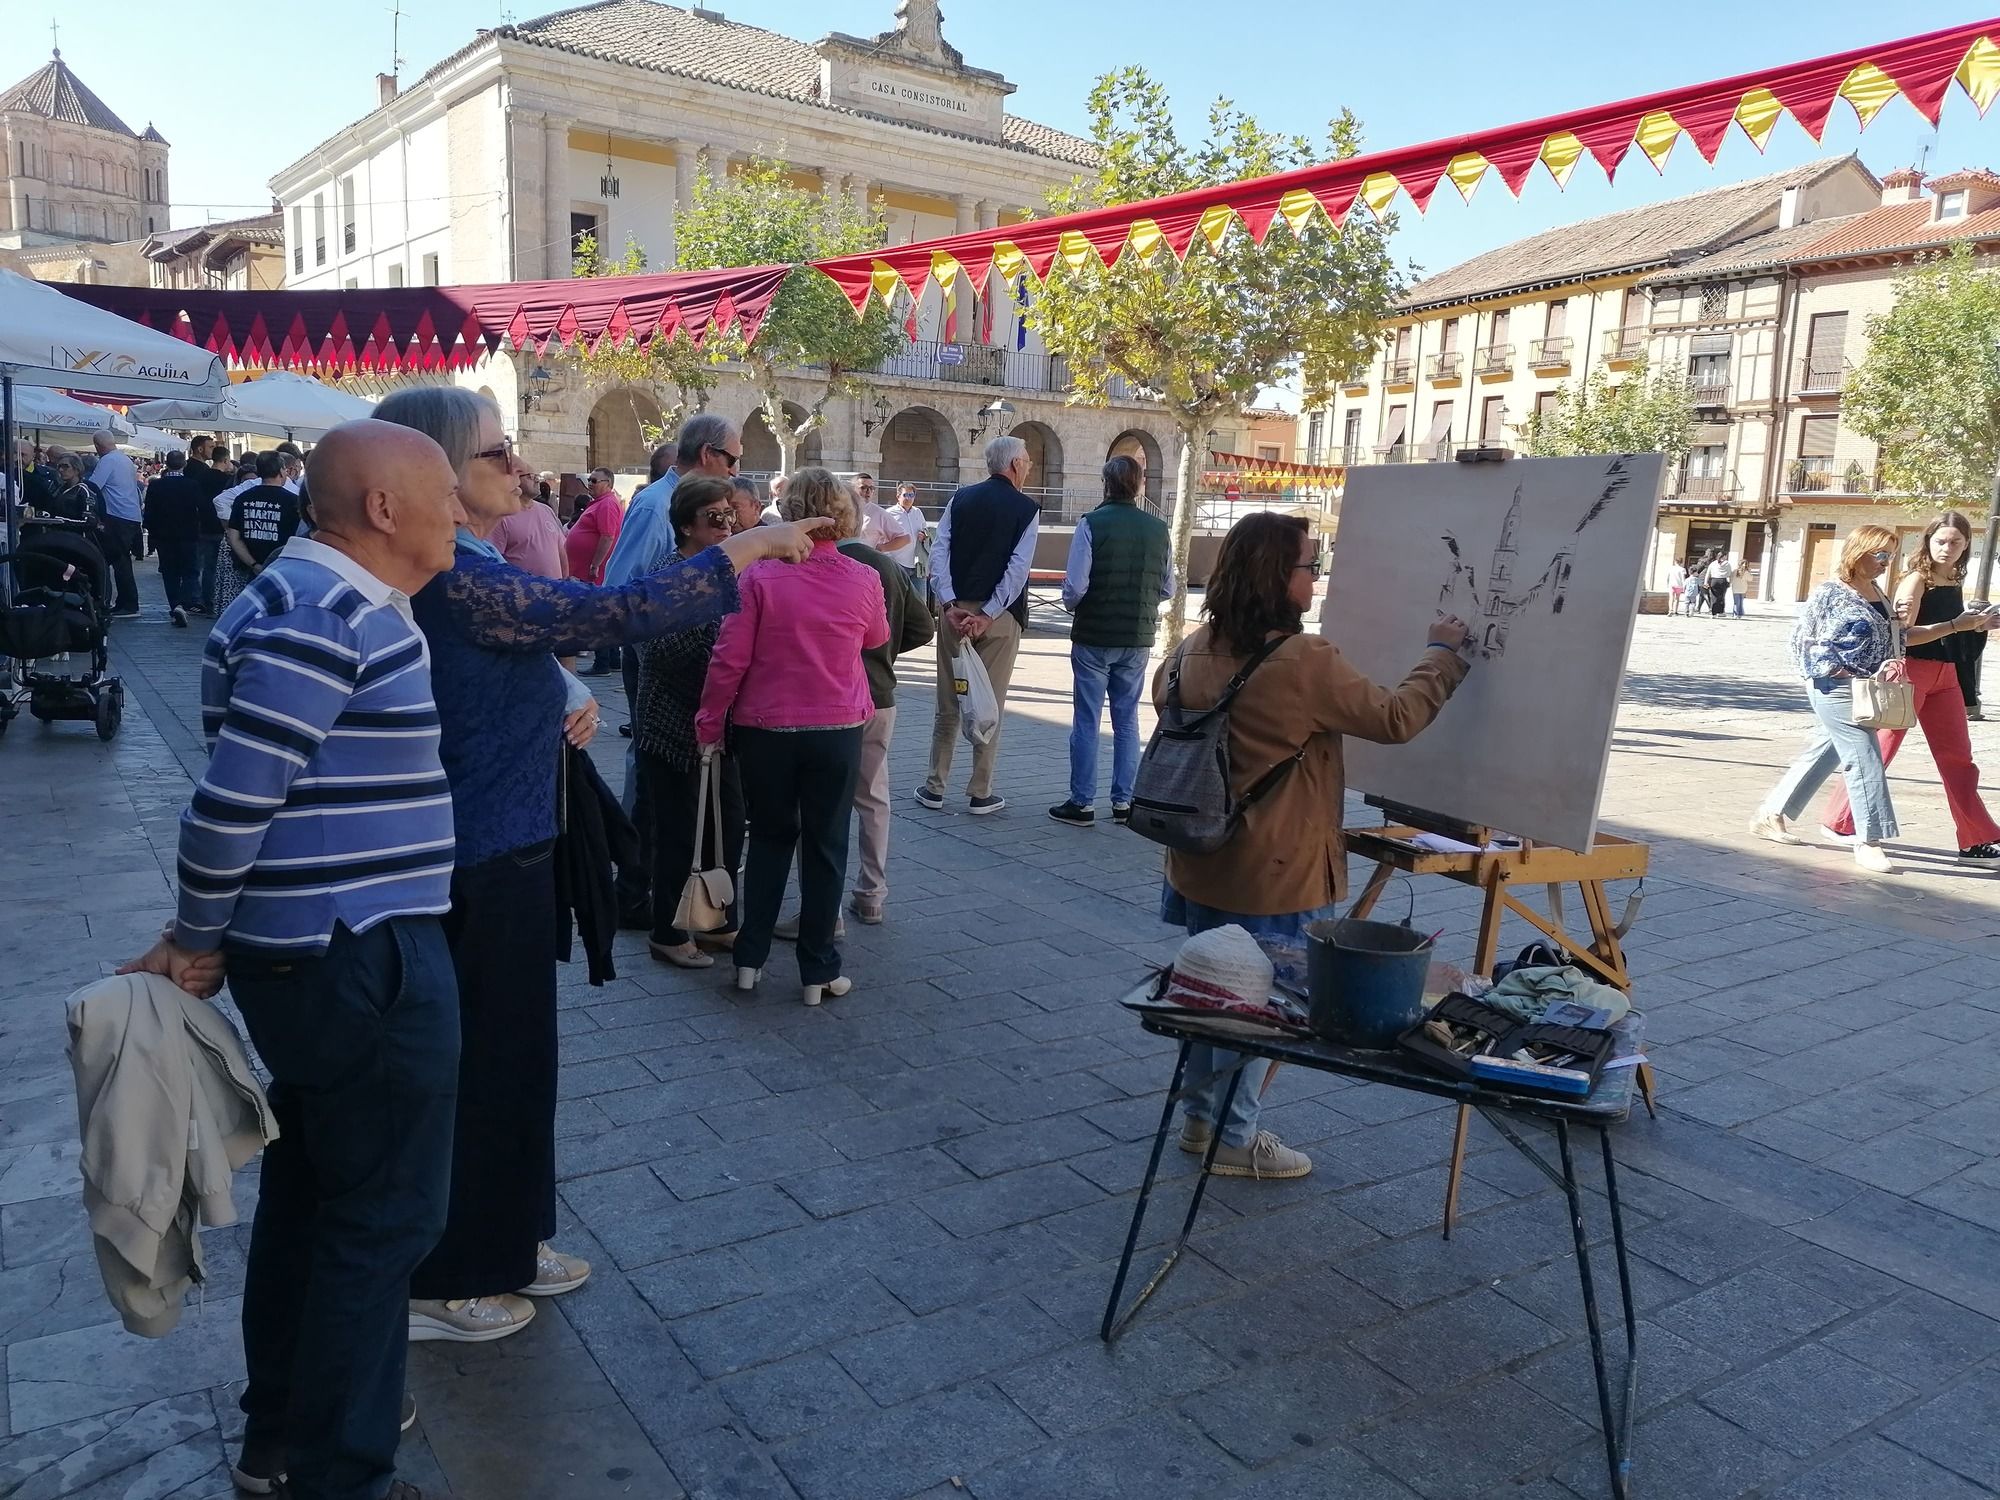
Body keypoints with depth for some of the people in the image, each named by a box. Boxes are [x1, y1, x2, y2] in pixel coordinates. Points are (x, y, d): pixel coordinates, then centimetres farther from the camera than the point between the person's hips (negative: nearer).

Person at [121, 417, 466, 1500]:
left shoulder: (333, 601, 13)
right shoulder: (332, 614, -20)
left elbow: (252, 791, 15)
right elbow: (236, 795, -22)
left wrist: (204, 938, 15)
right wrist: (198, 945, -9)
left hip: (318, 952, 10)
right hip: (363, 960, -10)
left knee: (307, 1194, 21)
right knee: (380, 1218, 4)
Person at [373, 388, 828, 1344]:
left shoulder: (461, 567, 10)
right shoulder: (452, 575, -22)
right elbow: (613, 613, -29)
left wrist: (557, 722, 4)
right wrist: (749, 547, -24)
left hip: (503, 847, 10)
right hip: (481, 866, -10)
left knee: (511, 1049, 20)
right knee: (474, 1061, 5)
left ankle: (502, 1244, 37)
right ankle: (443, 1283, 25)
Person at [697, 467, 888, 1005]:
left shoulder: (761, 576, -11)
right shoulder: (864, 580, -6)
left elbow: (729, 658, -11)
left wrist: (710, 723, 1)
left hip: (765, 728, 0)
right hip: (838, 729, 0)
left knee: (769, 838, 17)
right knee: (825, 846, 10)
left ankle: (750, 959, 20)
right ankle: (818, 971, 16)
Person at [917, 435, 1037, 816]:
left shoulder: (961, 499, 6)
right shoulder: (1027, 510, -3)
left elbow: (939, 552, -3)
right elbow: (1018, 569, -13)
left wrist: (950, 605, -8)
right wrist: (988, 615, -14)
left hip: (956, 610, 3)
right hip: (999, 615, -3)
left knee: (948, 701, 10)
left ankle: (935, 788, 14)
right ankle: (981, 794, 10)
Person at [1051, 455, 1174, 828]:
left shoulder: (1092, 524, -12)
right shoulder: (1158, 529, 1)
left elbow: (1075, 586, -17)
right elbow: (1167, 589, 6)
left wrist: (1071, 604, 4)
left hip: (1093, 637, -4)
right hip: (1138, 638, 4)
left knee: (1086, 721, 5)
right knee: (1127, 721, 14)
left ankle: (1083, 803, 9)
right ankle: (1124, 802, 18)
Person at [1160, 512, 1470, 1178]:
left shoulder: (1198, 647, 0)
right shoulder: (1306, 662, -23)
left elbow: (1162, 689, 19)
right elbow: (1395, 719, -14)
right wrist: (1444, 654, 1)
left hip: (1200, 864, 8)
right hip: (1272, 875, -7)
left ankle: (1201, 1116, 36)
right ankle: (1234, 1140, 22)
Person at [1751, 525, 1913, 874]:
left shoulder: (1878, 593, 14)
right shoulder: (1830, 592, -9)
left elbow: (1886, 639, 23)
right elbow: (1802, 638, -8)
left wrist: (1895, 664, 4)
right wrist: (1836, 669, -15)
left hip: (1865, 690, 8)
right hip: (1835, 688, -8)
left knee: (1821, 753, 12)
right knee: (1865, 759, -11)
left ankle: (1770, 815, 23)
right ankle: (1868, 841, -6)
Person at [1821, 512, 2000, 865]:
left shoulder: (1956, 582, 13)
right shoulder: (1916, 580, -9)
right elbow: (1903, 635, -18)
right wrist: (1955, 625, -22)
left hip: (1945, 677, 7)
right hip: (1911, 673, -7)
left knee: (1957, 756, 5)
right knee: (1880, 749, -1)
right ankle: (1838, 821, 12)